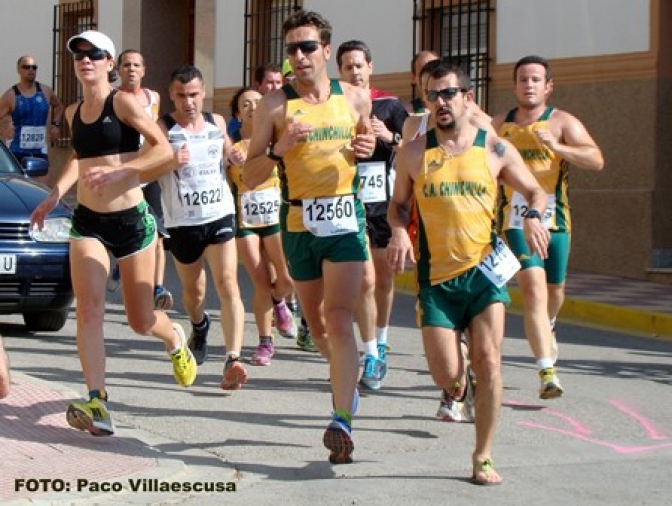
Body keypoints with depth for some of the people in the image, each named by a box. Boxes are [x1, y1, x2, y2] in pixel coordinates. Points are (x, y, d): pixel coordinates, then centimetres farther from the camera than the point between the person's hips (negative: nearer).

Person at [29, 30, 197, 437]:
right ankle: (97, 405, -23)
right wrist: (56, 194, 15)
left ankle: (176, 339, 44)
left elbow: (164, 149, -16)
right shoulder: (73, 112, 10)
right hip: (88, 222, 4)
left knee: (141, 321, 7)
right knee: (89, 309, -18)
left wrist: (118, 172, -27)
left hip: (132, 219, -4)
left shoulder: (122, 102, -8)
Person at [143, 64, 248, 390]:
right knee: (193, 290, 14)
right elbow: (143, 173, -12)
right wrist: (171, 163, -28)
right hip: (182, 220, -1)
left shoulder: (217, 123, 8)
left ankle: (233, 360, -22)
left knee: (228, 284, -14)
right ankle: (199, 326, 50)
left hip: (220, 214, 1)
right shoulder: (163, 128, -5)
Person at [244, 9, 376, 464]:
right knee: (317, 323, 14)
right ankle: (347, 379, 43)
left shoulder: (356, 98, 2)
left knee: (339, 319, -16)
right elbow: (249, 178, -2)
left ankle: (342, 420, -19)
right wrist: (279, 149, -20)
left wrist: (367, 148, -3)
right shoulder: (275, 105, -2)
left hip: (346, 219, -1)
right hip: (298, 223, 2)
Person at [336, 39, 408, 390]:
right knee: (364, 279, -11)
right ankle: (371, 355, -7)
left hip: (385, 201, 2)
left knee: (384, 277, 11)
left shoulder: (389, 105, 3)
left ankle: (381, 344, 30)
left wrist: (390, 137, -15)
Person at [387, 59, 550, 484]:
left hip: (485, 270, 0)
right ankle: (457, 390, 33)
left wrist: (534, 218, -9)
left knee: (488, 363, -11)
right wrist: (399, 231, -7)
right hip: (437, 277, 0)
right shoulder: (414, 153, 4)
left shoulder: (495, 149, 3)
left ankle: (483, 458, 5)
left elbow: (536, 191, 13)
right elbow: (398, 204, 15)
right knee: (446, 377, -7)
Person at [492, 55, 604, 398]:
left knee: (554, 288, 14)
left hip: (555, 219, 0)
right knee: (533, 287, -17)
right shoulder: (499, 125, 10)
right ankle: (547, 371, -21)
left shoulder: (563, 123, 1)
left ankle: (546, 327, 51)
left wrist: (557, 147, -27)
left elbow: (596, 160, -13)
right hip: (516, 220, 0)